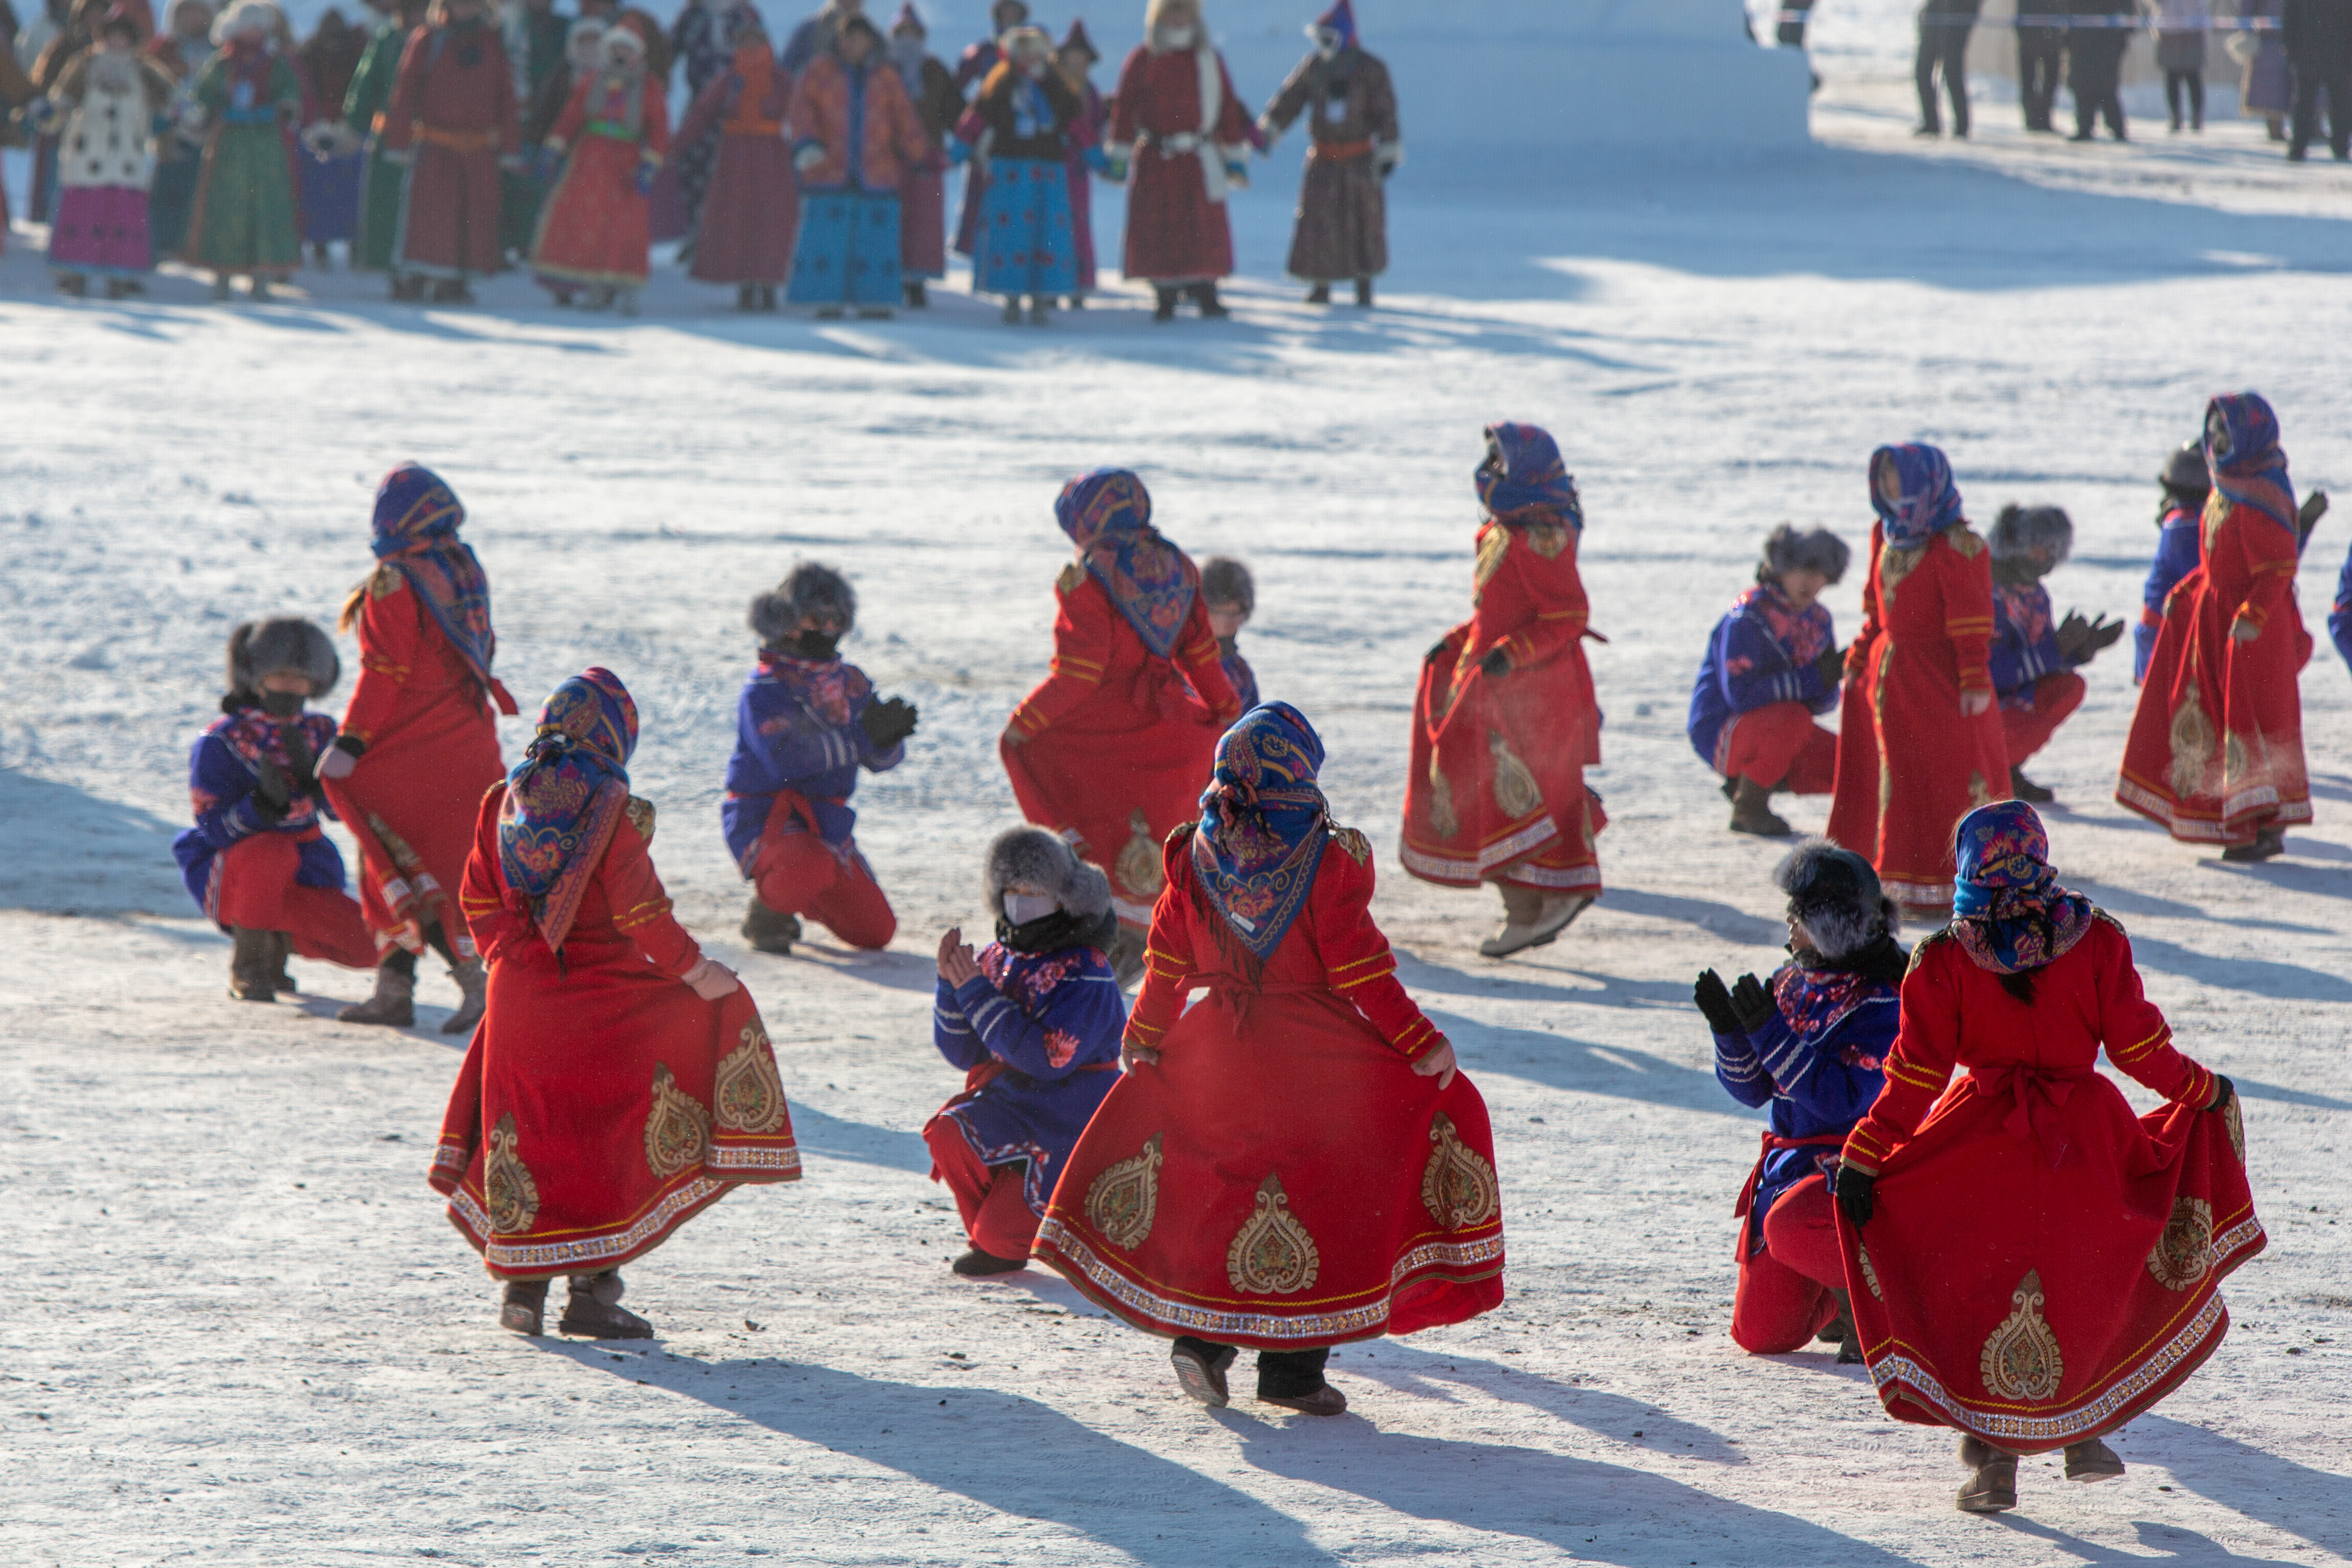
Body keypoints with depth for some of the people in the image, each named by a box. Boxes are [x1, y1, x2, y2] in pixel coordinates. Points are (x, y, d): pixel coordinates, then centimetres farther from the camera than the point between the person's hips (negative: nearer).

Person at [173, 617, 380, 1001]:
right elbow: (214, 827, -18)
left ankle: (277, 941, 17)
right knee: (274, 851, -40)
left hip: (303, 877, 5)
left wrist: (311, 775, -26)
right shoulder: (220, 742, -11)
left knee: (365, 947, -16)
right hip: (225, 876, -5)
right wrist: (265, 803, -36)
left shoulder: (318, 734, 4)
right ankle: (247, 964, -16)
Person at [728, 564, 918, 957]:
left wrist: (888, 733, -23)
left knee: (877, 932, 3)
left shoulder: (848, 682, 8)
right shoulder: (764, 690, -13)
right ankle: (766, 911, -6)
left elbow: (882, 759, 2)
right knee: (813, 867, -39)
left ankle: (796, 896, 28)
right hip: (765, 819, -7)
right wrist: (862, 736, -32)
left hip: (826, 822, 7)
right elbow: (785, 757, -29)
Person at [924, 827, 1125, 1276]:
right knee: (947, 1133, -25)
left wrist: (976, 993, -26)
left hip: (1066, 1125, -6)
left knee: (1001, 1233, -18)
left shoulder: (1085, 973, -16)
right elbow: (962, 1054, 5)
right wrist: (951, 984, -13)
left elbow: (1046, 1058, -27)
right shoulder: (999, 959, 4)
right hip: (1011, 1103, 6)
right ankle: (992, 1244, 0)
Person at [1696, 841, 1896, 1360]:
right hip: (1788, 1165, 7)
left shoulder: (1886, 1001, -17)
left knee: (1791, 1226, -39)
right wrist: (1727, 1026, -11)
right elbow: (1750, 1090, 8)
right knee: (1760, 1333, 4)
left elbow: (1840, 1099, -27)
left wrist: (1768, 1029, -28)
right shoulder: (1793, 983, 6)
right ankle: (1840, 1296, 33)